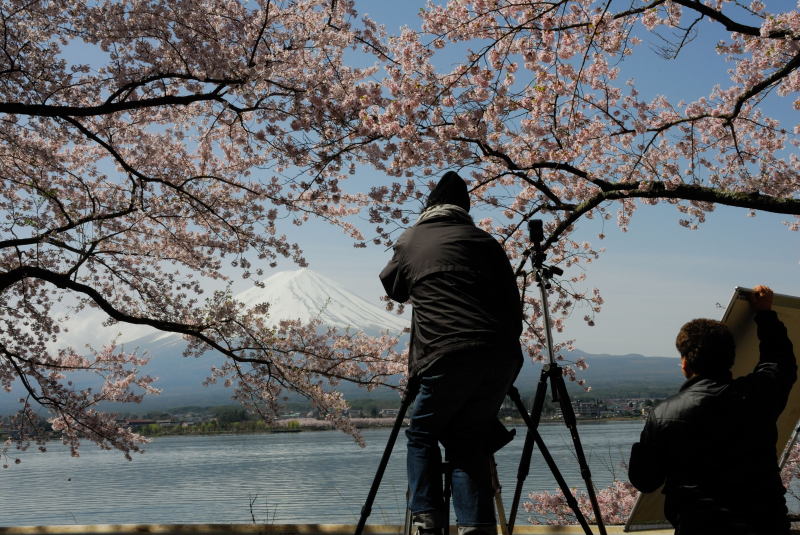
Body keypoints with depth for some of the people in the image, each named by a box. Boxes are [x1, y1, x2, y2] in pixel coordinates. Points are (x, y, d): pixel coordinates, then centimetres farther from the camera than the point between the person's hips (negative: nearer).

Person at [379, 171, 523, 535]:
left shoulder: (409, 242, 14)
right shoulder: (484, 241, 16)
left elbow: (393, 287, 32)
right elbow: (513, 304, 13)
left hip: (447, 359, -2)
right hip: (501, 358, 2)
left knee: (422, 434, 17)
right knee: (469, 440, 13)